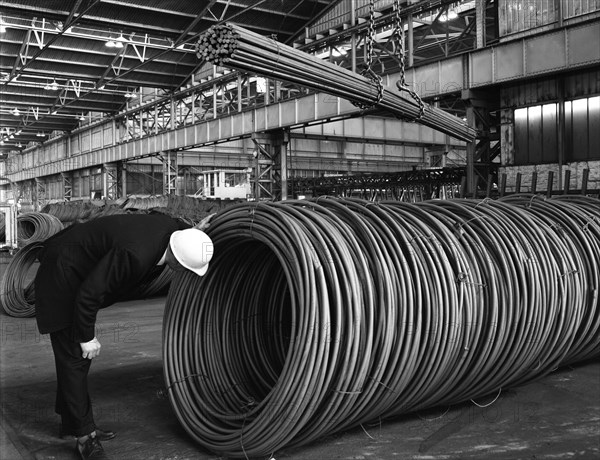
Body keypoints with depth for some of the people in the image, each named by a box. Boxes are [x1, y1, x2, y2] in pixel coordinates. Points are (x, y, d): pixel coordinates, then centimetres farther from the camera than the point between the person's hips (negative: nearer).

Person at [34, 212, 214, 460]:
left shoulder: (169, 225, -16)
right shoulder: (135, 255, -38)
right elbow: (89, 294, -28)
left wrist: (192, 232, -2)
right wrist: (87, 338, -16)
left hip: (82, 268, 9)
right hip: (63, 274, -9)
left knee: (79, 355, 16)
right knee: (74, 355, -4)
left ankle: (71, 421, 30)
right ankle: (84, 435, 6)